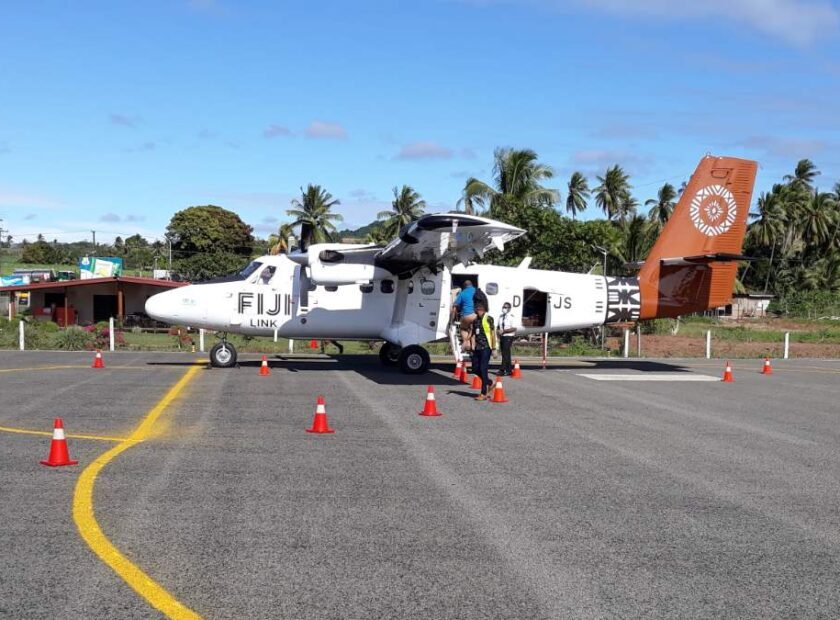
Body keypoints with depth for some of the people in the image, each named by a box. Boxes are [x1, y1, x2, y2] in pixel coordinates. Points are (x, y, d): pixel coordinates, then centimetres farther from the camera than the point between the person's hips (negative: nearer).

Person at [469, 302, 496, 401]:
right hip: (477, 348, 7)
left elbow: (493, 334, -6)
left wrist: (494, 348, -10)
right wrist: (472, 347, 7)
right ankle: (489, 382, 32)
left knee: (483, 369, -8)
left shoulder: (488, 319, -5)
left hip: (486, 348, -7)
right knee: (475, 369, 9)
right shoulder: (475, 321, 14)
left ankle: (484, 394, -3)